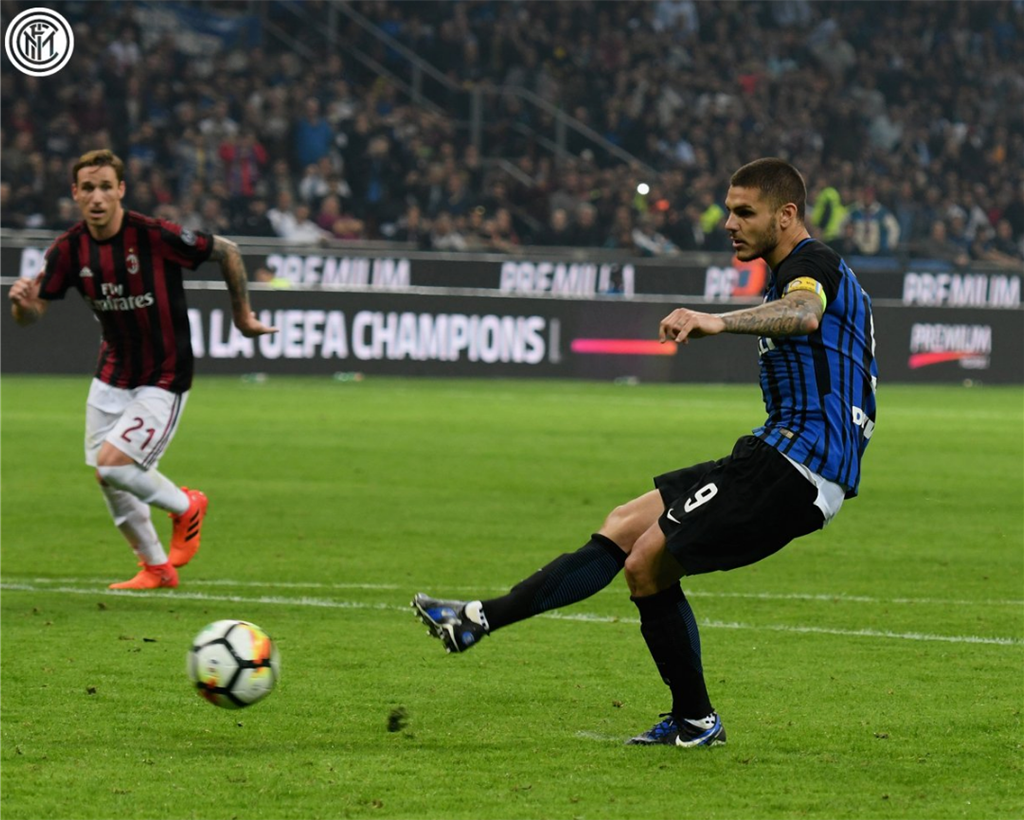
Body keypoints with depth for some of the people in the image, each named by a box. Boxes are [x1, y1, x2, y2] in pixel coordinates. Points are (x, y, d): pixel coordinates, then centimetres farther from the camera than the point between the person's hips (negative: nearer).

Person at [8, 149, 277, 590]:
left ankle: (185, 506, 11)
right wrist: (22, 301, -27)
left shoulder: (155, 236, -22)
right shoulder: (70, 248, -8)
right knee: (107, 477, 10)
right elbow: (32, 314, -3)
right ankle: (156, 567, 32)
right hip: (113, 375, 6)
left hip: (163, 378, -6)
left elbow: (227, 252, -10)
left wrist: (242, 314, 1)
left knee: (111, 465, -18)